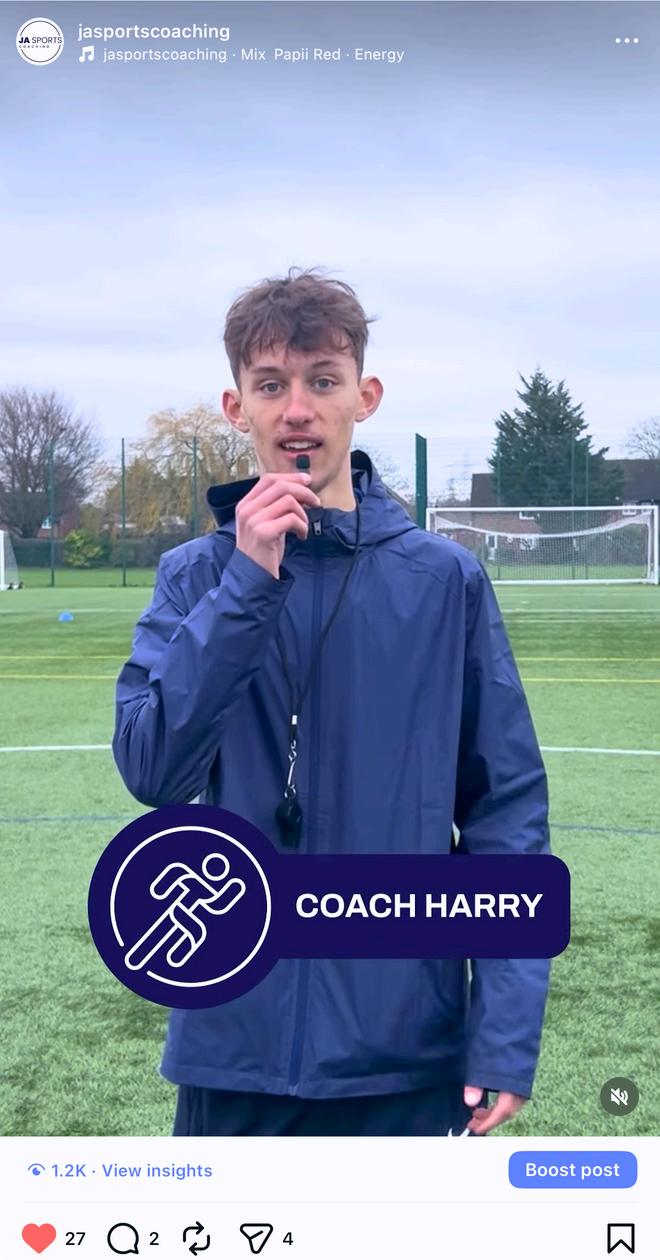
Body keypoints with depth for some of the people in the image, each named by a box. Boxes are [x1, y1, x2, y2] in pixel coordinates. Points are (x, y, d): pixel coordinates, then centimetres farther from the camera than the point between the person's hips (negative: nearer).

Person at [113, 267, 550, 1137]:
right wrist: (247, 581, -19)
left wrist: (508, 1029, -8)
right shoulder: (197, 575, -1)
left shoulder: (445, 579, -3)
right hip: (234, 1042, 1)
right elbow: (151, 769, -12)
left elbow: (507, 805, -2)